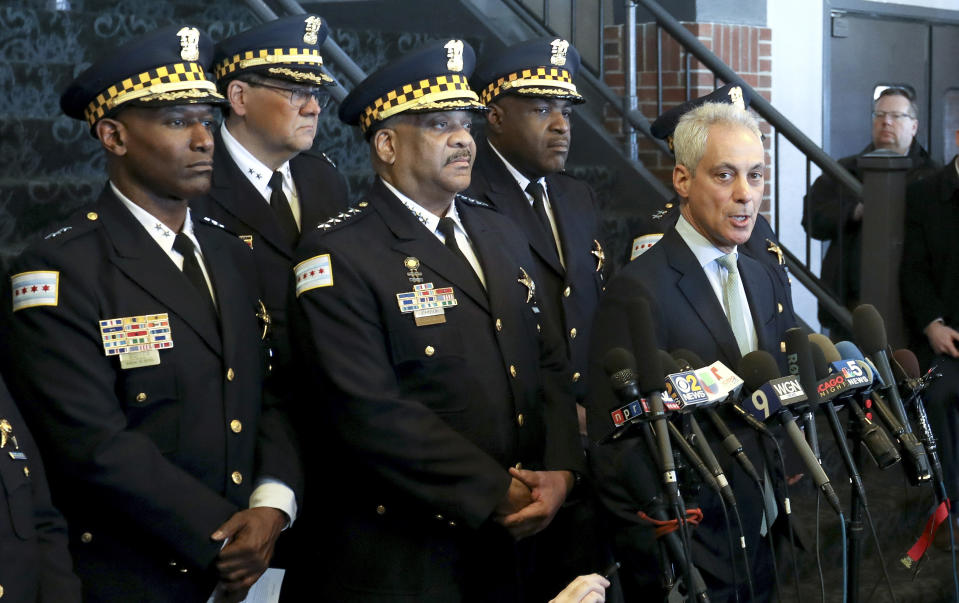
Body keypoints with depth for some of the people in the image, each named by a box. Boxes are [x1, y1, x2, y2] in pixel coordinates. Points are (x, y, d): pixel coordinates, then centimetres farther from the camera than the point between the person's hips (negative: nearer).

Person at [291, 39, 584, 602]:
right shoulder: (339, 254, -12)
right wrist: (496, 492, -17)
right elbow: (370, 411, -20)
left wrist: (561, 470, -6)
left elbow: (548, 362, 11)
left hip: (515, 543, 7)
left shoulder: (502, 234, 12)